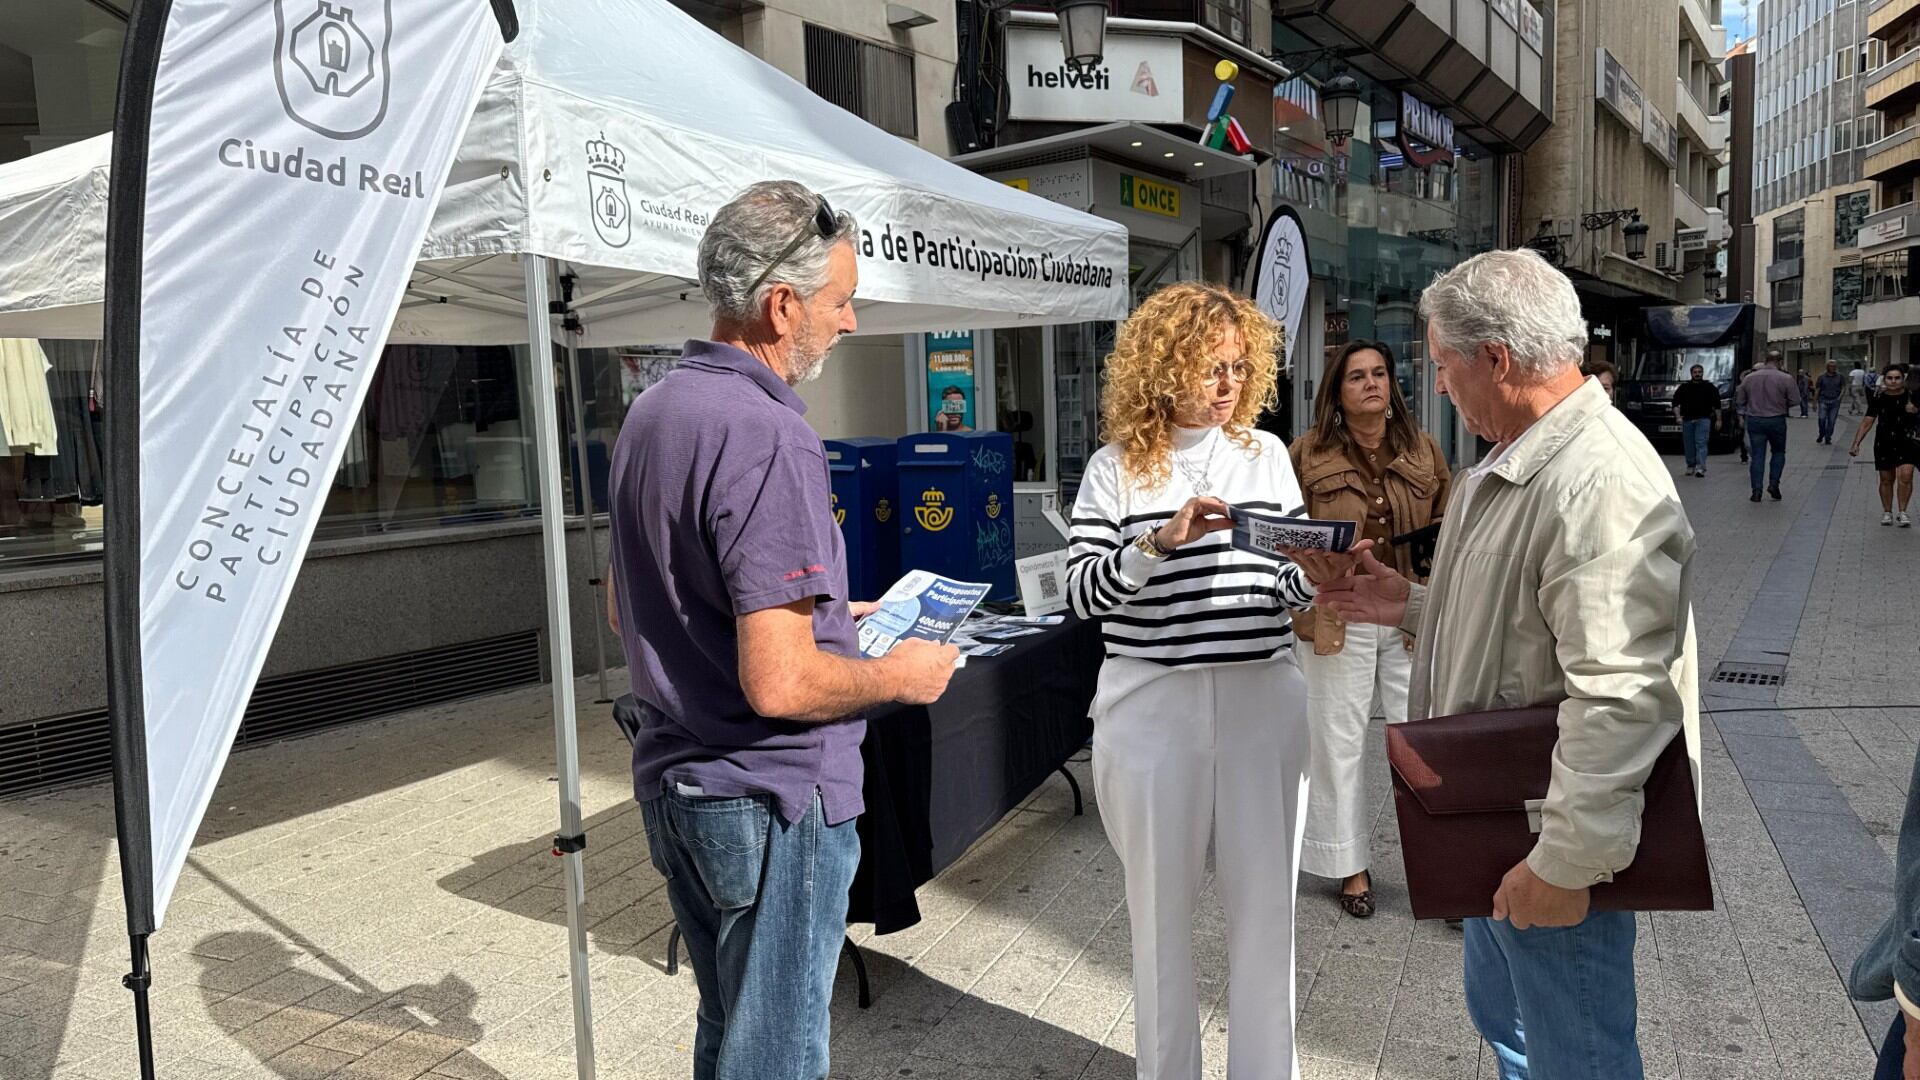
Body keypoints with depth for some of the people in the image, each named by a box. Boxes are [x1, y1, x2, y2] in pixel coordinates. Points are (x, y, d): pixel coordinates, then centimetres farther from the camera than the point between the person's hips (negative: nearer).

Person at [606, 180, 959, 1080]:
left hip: (672, 783, 9)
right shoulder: (767, 437, -23)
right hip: (769, 801, -9)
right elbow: (780, 686, -28)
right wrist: (900, 676, -10)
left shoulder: (650, 412, 7)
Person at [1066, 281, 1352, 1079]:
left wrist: (1319, 573, -13)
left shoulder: (1268, 456, 7)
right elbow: (1082, 593, -9)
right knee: (1161, 905, 11)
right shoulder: (1116, 468, -1)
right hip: (1152, 706, -2)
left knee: (1265, 905, 10)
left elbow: (1287, 585, 8)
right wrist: (1161, 541, -21)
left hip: (1265, 701, 2)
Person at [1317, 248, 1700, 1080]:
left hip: (1557, 850, -10)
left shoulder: (1600, 483, -27)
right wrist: (1411, 605, 8)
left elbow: (1621, 697, -31)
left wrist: (1568, 863, -27)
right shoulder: (1513, 465, 9)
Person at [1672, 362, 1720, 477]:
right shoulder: (1683, 388, 8)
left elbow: (1717, 405, 8)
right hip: (1687, 420, 2)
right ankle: (1691, 466, 20)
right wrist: (1678, 416, -11)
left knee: (1701, 443, -13)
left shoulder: (1709, 387, 6)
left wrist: (1718, 420, 3)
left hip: (1703, 419, -2)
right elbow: (1675, 403, 3)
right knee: (1689, 445, 6)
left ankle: (1701, 468, -20)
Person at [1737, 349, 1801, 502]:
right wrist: (1780, 404, 12)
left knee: (1757, 455, 4)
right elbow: (1794, 400, -7)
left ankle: (1756, 490, -1)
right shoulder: (1786, 378, -9)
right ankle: (1773, 484, 5)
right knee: (1778, 452, 17)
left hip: (1754, 420, 2)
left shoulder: (1749, 378, -1)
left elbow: (1741, 400, 6)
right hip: (1776, 420, -2)